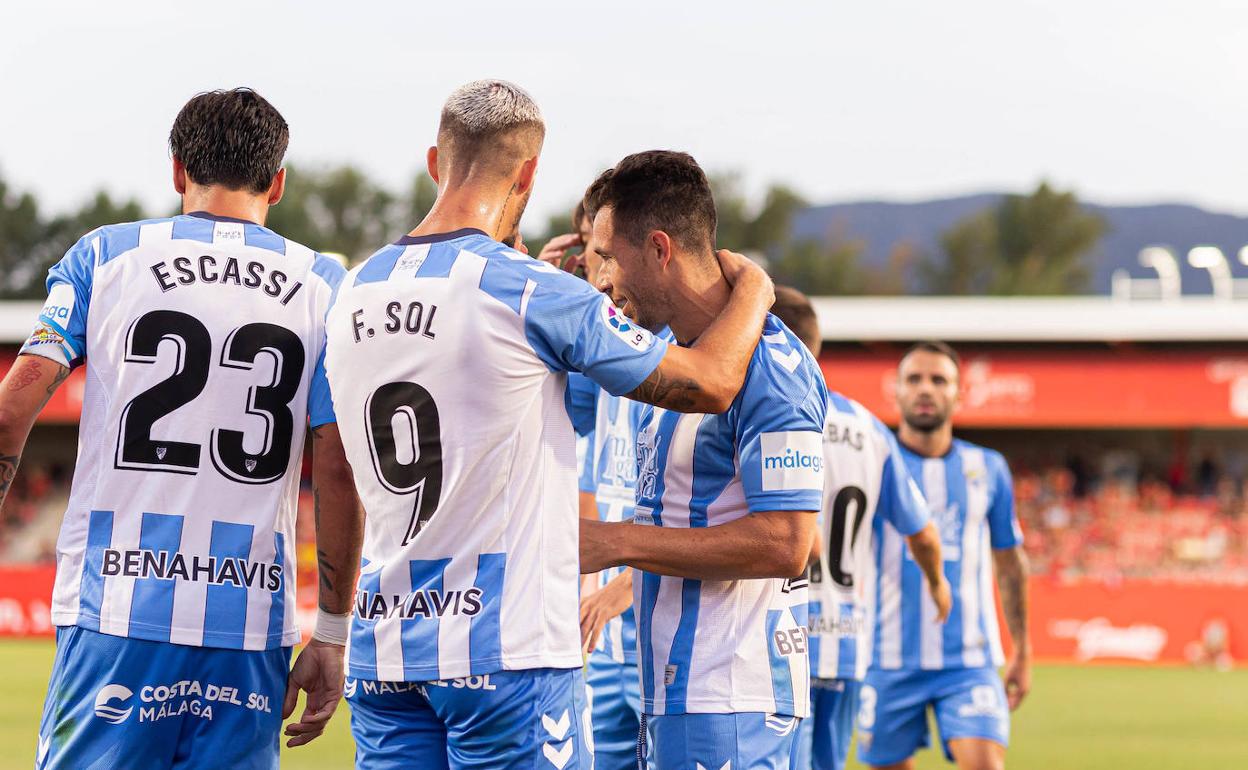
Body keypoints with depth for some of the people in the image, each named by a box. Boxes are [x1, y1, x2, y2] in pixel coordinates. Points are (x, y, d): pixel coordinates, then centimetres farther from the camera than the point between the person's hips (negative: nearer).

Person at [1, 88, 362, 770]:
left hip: (117, 609, -1)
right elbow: (337, 471, 3)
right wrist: (332, 633, 7)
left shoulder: (105, 256, 6)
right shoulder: (322, 287, 7)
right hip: (251, 620, 1)